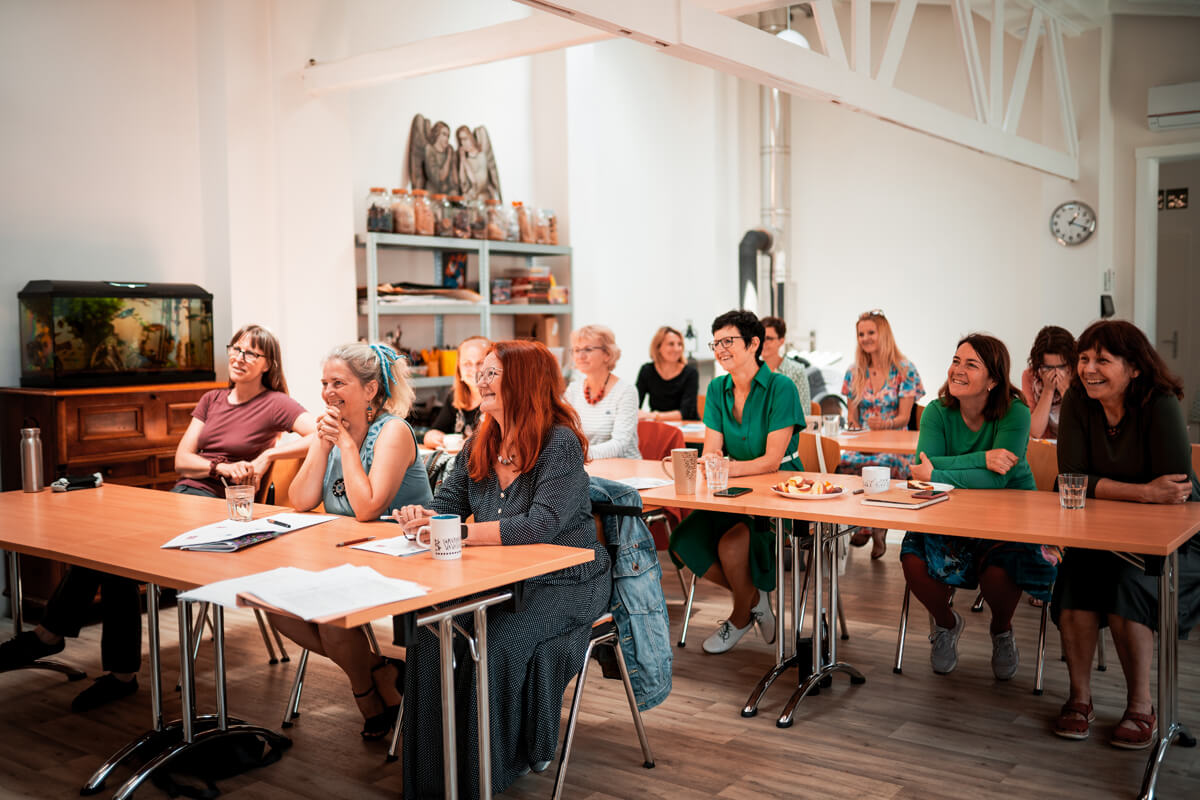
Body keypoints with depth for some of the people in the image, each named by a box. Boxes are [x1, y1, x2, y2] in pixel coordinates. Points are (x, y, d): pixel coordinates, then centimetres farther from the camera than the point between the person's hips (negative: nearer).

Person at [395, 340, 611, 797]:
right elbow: (449, 500, 10)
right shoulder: (480, 444, 8)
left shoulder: (561, 444, -15)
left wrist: (459, 531, -31)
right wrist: (424, 516, -15)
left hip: (564, 583, -6)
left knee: (497, 643, -29)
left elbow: (544, 525, -27)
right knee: (430, 630, -18)